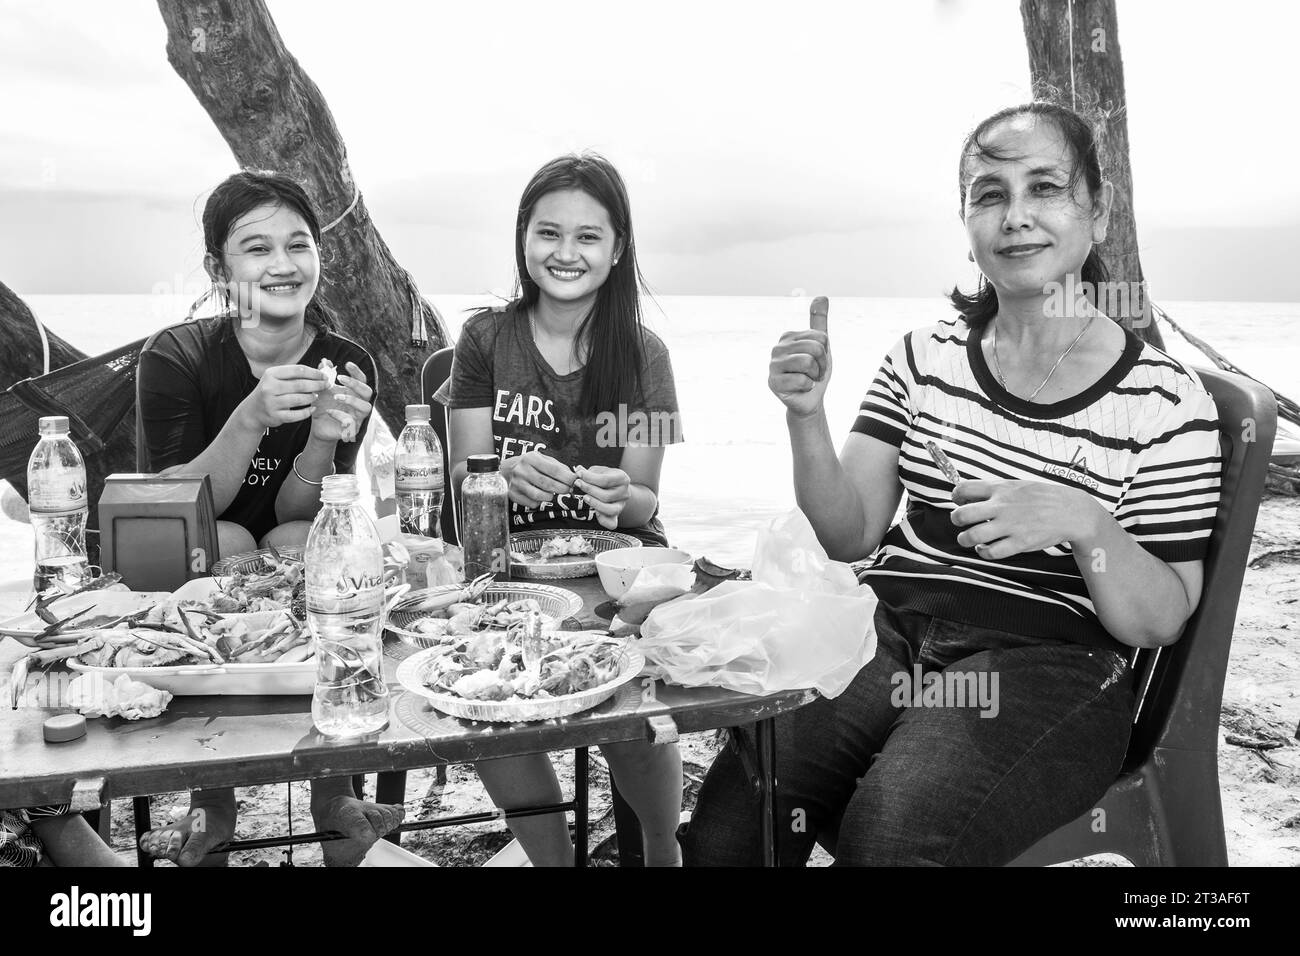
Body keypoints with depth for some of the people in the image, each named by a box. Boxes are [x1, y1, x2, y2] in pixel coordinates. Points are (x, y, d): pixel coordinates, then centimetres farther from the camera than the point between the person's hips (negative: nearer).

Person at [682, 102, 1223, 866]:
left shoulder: (1166, 403, 0)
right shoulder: (925, 358, 9)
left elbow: (1162, 620, -1)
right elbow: (850, 536, 5)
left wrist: (1085, 524, -21)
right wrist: (807, 418, -13)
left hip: (1051, 662, -2)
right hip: (889, 633, 3)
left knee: (894, 834, -31)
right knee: (728, 822, -22)